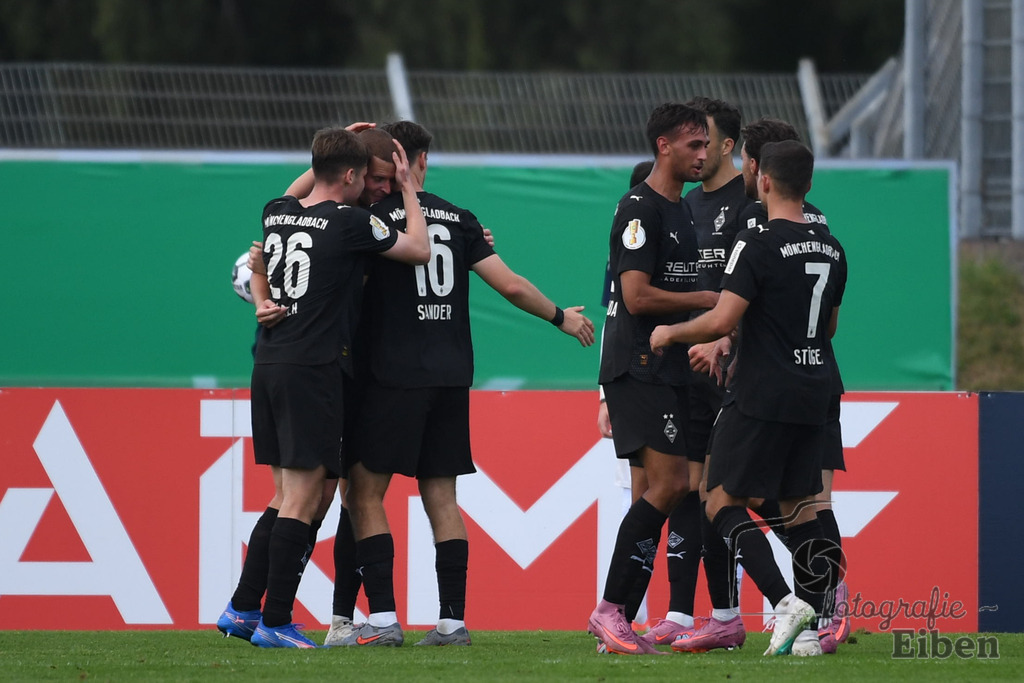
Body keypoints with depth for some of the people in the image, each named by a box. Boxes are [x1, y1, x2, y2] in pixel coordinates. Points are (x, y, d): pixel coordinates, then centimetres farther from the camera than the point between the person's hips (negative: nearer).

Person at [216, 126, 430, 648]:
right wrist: (408, 188, 8)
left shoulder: (276, 214, 9)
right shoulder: (348, 222, -10)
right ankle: (274, 622, -5)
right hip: (314, 369, -7)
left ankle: (242, 609, 13)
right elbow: (420, 250, 1)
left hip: (270, 365, 7)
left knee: (287, 496, 15)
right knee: (300, 499, -4)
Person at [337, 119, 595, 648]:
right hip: (452, 376, 5)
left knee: (365, 489, -1)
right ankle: (452, 621, 4)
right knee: (441, 496, 9)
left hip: (397, 376, -5)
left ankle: (382, 618, -9)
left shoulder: (377, 214, -5)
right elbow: (510, 286, 8)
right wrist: (561, 317, 21)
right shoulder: (457, 218, 9)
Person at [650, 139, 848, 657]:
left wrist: (670, 334, 0)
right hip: (814, 395, 7)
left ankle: (785, 601, -18)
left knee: (723, 502, -1)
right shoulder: (830, 250, 11)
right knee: (798, 507, 12)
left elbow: (723, 320, -18)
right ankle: (808, 630, 4)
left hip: (761, 397, -7)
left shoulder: (758, 244, -13)